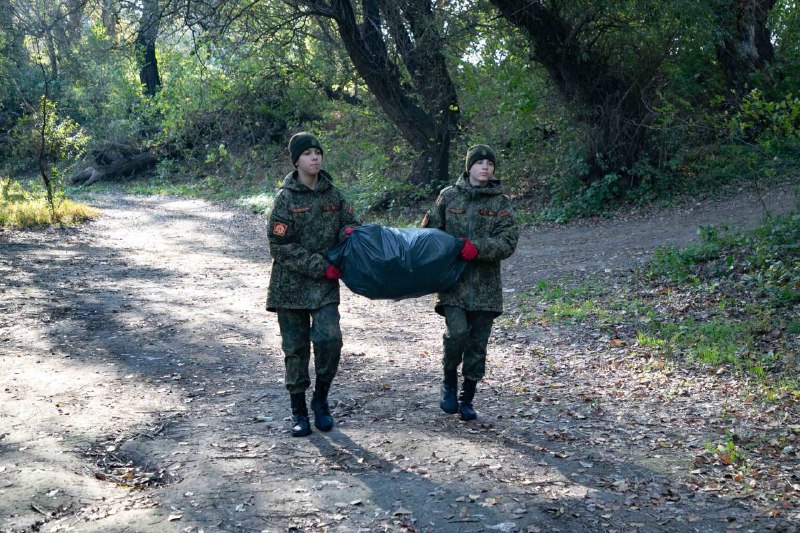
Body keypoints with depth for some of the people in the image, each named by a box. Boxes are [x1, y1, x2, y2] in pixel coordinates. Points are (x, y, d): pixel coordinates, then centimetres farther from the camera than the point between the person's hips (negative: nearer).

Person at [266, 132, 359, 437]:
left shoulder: (333, 194, 5)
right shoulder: (286, 198, -7)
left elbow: (350, 221, 17)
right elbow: (280, 247, -10)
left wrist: (348, 231, -9)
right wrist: (320, 266, -15)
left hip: (326, 286, 2)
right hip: (291, 285, -2)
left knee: (329, 338, -14)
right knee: (296, 349, 4)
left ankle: (321, 399, 10)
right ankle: (298, 411, 19)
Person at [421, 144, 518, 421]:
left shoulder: (501, 203, 4)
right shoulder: (449, 196, 5)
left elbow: (508, 242, -5)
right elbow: (430, 230, 10)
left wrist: (478, 248, -20)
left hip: (485, 285, 1)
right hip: (453, 282, -1)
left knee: (478, 344, 5)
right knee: (457, 332, -19)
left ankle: (467, 399, 22)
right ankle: (449, 382, 9)